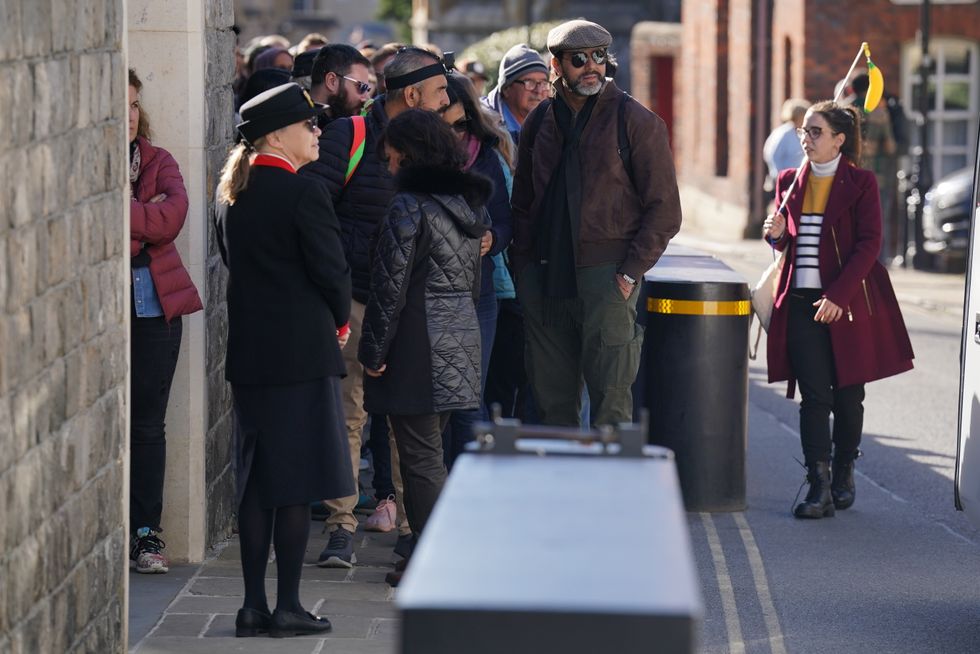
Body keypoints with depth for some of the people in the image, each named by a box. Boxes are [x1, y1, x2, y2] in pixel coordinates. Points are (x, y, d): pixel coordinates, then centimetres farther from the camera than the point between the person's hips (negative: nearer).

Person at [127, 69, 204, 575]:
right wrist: (144, 215, -13)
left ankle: (146, 532, 11)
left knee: (149, 422, 4)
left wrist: (121, 213, -13)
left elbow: (174, 214, -8)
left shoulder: (158, 161, 11)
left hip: (157, 304, 3)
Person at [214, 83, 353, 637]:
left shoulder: (233, 193, 9)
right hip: (303, 351, -7)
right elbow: (333, 272, -12)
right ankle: (288, 607, 2)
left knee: (256, 481, 11)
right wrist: (339, 322, 8)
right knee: (297, 483, -1)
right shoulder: (304, 193, -14)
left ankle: (254, 606, 12)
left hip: (249, 353, 7)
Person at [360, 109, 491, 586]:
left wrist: (373, 350, -10)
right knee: (429, 451, 17)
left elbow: (391, 286, -15)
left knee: (420, 456, -3)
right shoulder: (468, 203, 12)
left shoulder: (409, 206, -14)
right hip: (462, 337, 8)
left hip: (419, 345, -8)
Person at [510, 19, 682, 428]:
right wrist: (522, 266, 8)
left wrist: (630, 272, -11)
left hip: (606, 276, -5)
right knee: (552, 404, 8)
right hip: (544, 281, 5)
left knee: (610, 405, -7)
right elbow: (522, 203, 20)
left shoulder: (635, 121, -2)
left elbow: (664, 209, -3)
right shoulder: (540, 122, 13)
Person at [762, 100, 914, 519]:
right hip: (802, 303, 3)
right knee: (814, 395, -4)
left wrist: (838, 296, -15)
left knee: (848, 395, 6)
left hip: (848, 302, -3)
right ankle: (819, 487, -6)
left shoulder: (860, 182, -3)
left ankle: (844, 475, 23)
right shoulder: (790, 181, 11)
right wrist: (776, 235, -5)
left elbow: (869, 244, -8)